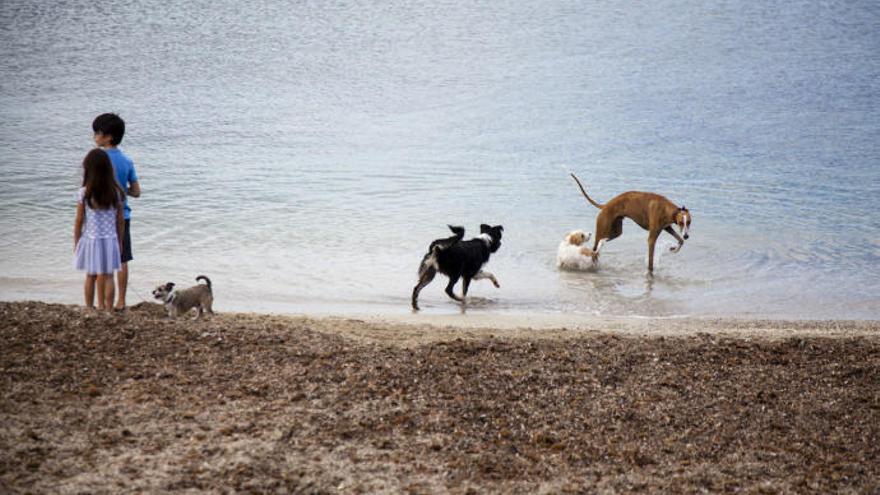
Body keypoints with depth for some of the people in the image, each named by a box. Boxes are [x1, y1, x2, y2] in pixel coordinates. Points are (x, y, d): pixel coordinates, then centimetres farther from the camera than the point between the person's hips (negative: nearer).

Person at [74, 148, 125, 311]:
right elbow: (120, 220, 1)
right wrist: (120, 242, 13)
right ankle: (108, 310, 6)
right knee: (108, 277, 5)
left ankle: (89, 310, 20)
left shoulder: (84, 192, -11)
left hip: (90, 239, -1)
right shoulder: (116, 192, -4)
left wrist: (76, 242, 6)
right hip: (110, 240, 1)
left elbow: (79, 220, -6)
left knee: (91, 277, 12)